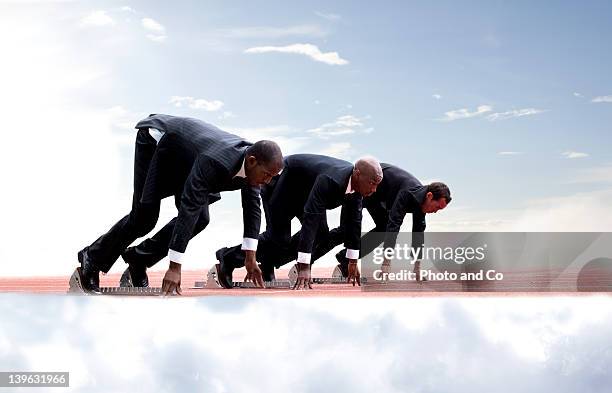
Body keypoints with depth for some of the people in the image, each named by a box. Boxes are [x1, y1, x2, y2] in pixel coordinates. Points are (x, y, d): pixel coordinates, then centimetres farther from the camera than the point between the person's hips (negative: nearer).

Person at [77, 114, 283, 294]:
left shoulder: (253, 162, -20)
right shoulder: (214, 161, -43)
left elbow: (252, 206, -7)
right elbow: (188, 208, -44)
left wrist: (250, 257, -7)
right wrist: (174, 267, -44)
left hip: (183, 155, 7)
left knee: (200, 219, -6)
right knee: (145, 217, -7)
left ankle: (139, 258, 9)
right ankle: (92, 257, 16)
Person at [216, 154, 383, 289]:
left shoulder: (356, 181, -16)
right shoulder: (329, 181, -41)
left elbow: (353, 220, -5)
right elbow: (310, 219, -46)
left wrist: (353, 262, -1)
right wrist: (304, 267, -47)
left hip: (305, 190, 8)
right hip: (279, 186, -8)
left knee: (321, 236, -4)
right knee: (279, 240, -13)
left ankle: (267, 266, 5)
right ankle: (228, 257, 6)